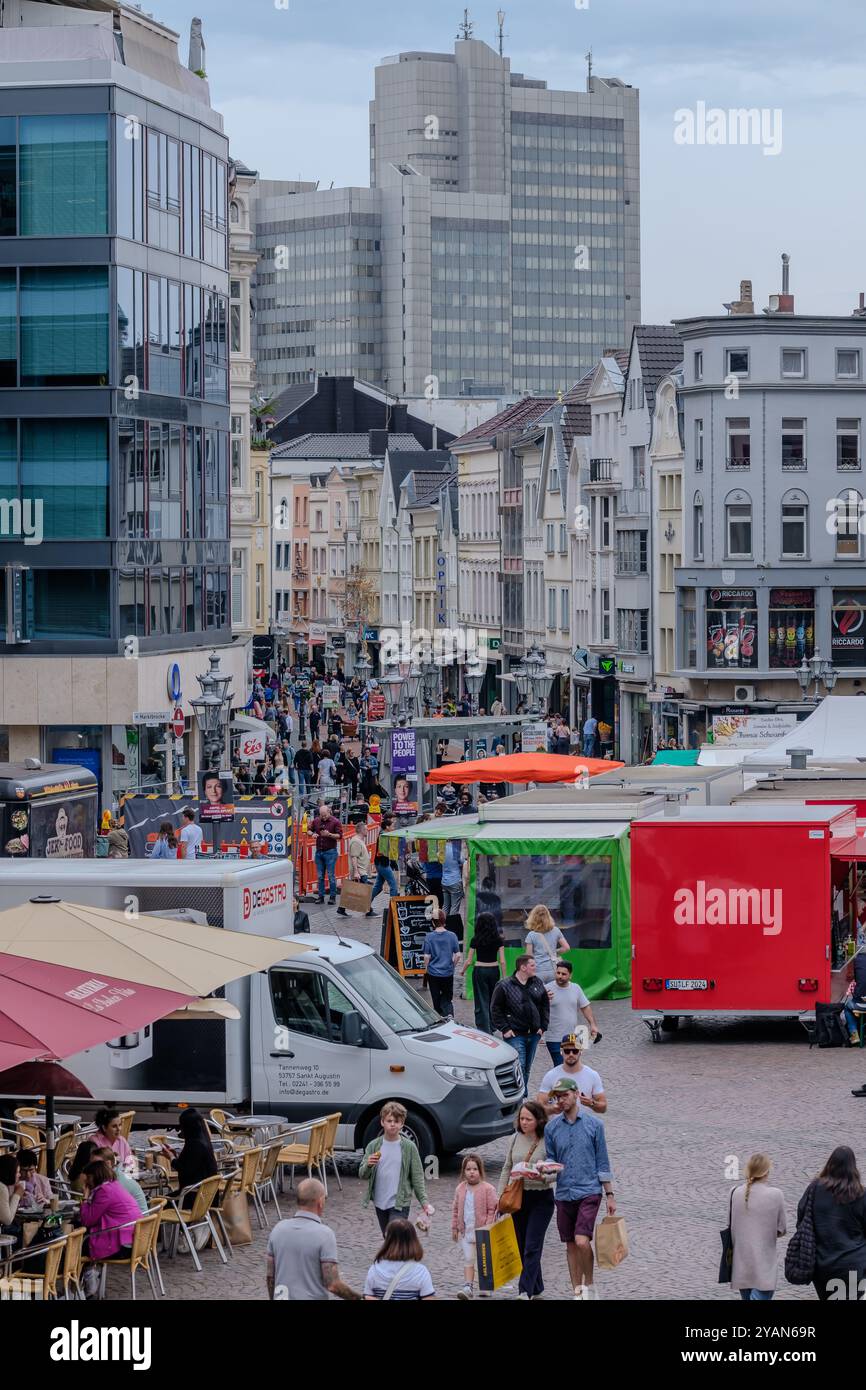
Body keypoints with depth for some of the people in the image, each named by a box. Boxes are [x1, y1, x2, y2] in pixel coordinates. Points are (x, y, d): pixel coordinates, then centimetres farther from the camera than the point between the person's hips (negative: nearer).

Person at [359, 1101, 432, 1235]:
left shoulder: (409, 1147, -5)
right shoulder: (373, 1146, 1)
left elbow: (417, 1177, -1)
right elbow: (362, 1174, -2)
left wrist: (424, 1201, -6)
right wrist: (368, 1165, -24)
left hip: (400, 1203, -4)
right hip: (380, 1203, 4)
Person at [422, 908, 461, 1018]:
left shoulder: (429, 937, -9)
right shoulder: (452, 936, -5)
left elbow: (427, 956, -9)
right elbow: (458, 955, -3)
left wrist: (426, 968, 9)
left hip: (433, 973, -1)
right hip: (448, 973, 1)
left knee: (436, 1000, 11)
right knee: (447, 998, 10)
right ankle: (449, 1014, -16)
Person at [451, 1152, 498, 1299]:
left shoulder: (488, 1189, -10)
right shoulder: (460, 1189, 4)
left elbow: (492, 1210, -9)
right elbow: (455, 1209, 13)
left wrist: (488, 1228, -15)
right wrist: (454, 1228, 12)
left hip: (482, 1231, -3)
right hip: (466, 1231, 3)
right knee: (468, 1259, -3)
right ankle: (468, 1287, -5)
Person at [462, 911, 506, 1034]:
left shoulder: (475, 940, -8)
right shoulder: (498, 940, -4)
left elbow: (469, 961, -3)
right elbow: (502, 961, -5)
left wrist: (463, 971, 16)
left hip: (479, 970, -2)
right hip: (494, 970, 2)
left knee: (482, 1002, 1)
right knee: (493, 1000, 18)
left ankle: (484, 1030, -4)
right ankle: (492, 1027, 28)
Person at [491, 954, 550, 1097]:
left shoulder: (537, 984, 8)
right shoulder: (504, 986, -8)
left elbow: (545, 1005, 16)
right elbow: (495, 1009, -5)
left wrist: (542, 1026, 7)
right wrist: (505, 1029, -10)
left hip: (533, 1034, 6)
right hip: (515, 1035, -6)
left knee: (527, 1068, 14)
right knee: (519, 1067, -13)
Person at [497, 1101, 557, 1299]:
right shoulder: (516, 1138, 6)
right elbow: (507, 1168, 14)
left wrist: (543, 1178, -29)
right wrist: (500, 1196, 10)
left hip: (541, 1197, -6)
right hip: (518, 1197, 6)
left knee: (532, 1247, -11)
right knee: (523, 1247, 10)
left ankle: (525, 1291, -14)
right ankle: (537, 1289, 22)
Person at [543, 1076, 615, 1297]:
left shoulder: (594, 1124, 0)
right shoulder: (552, 1127, 6)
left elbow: (602, 1162, 3)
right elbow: (550, 1157, 12)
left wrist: (610, 1195, 1)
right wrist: (548, 1166, -13)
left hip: (589, 1192, -4)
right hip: (564, 1194, 4)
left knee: (582, 1241, -18)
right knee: (570, 1245, 9)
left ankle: (589, 1284, 2)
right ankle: (577, 1293, 18)